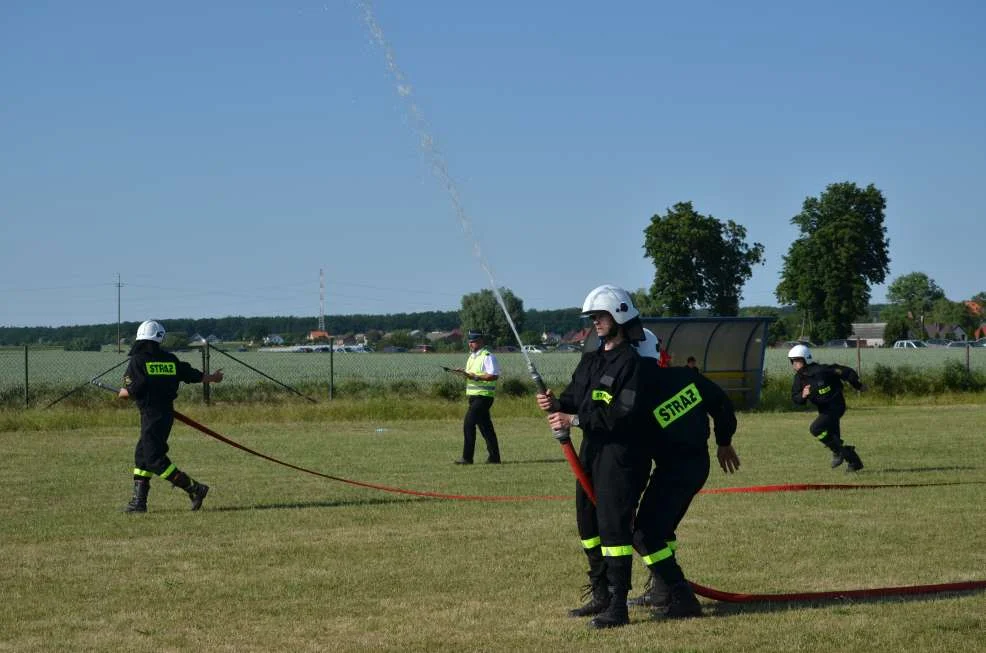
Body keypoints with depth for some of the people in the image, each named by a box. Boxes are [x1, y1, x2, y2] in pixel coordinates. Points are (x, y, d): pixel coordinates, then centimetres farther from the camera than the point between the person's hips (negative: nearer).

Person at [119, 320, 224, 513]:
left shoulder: (137, 361, -10)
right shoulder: (170, 359, 7)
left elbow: (133, 390, -15)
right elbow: (191, 374, 17)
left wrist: (123, 393, 9)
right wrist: (212, 378, 35)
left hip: (152, 415, -7)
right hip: (167, 412, 8)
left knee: (155, 459, -7)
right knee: (142, 455, 14)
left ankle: (195, 489, -9)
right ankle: (139, 501, 13)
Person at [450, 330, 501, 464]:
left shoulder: (487, 356, -11)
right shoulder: (472, 356, 18)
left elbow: (494, 376, -20)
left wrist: (476, 377, -25)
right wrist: (464, 372, 3)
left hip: (483, 396, -9)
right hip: (474, 396, 9)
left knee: (468, 424, -13)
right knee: (485, 427, 11)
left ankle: (467, 457, -10)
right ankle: (494, 457, 15)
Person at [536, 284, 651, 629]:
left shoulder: (630, 361, -12)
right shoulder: (591, 360, 16)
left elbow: (623, 413, -21)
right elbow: (575, 399, 14)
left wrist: (574, 420, -22)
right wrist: (555, 404, -9)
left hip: (620, 454, -9)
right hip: (591, 450, 9)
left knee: (613, 524, -11)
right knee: (588, 523, 14)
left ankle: (618, 606, -9)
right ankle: (600, 596, 27)